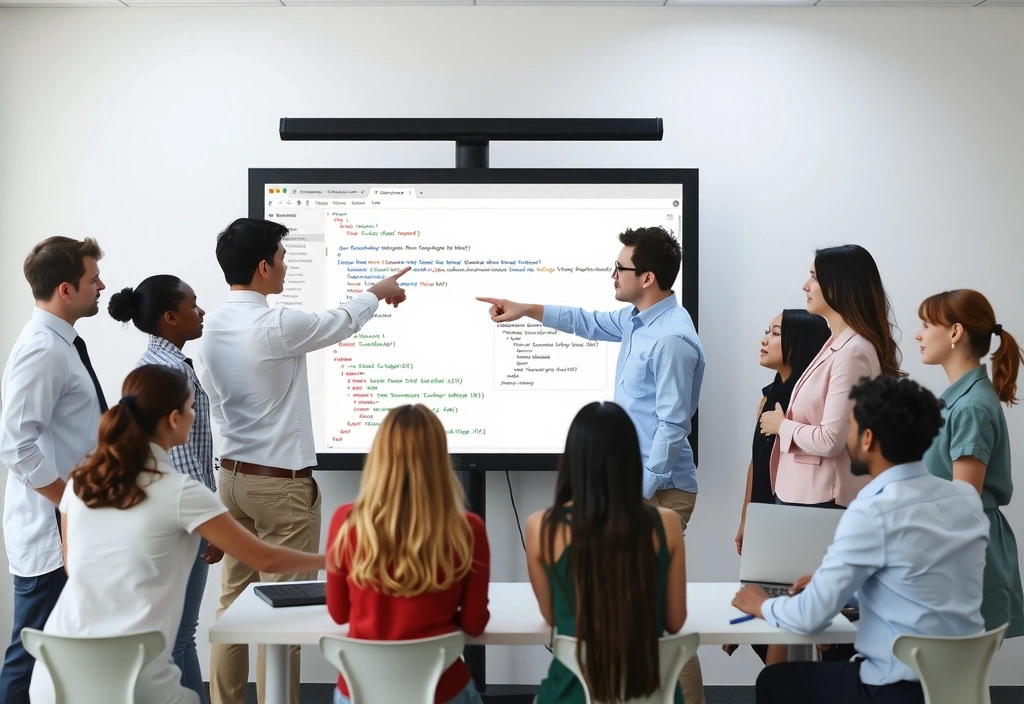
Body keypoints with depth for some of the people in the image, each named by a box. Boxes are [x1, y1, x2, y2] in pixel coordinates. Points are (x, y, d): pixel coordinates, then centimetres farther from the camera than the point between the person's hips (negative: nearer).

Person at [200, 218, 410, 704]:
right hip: (282, 484, -8)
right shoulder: (276, 326, -19)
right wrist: (376, 293, 18)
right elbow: (341, 323, -1)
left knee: (234, 601, 14)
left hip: (234, 476, 8)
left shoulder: (211, 329, 4)